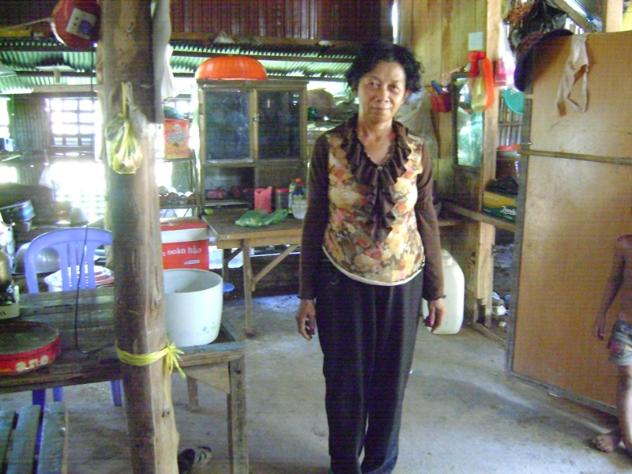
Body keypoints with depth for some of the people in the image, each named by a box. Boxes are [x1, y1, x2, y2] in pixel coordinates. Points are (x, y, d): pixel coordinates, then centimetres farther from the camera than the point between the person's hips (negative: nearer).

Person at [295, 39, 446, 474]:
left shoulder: (417, 152, -2)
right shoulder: (329, 147, -7)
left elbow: (427, 222, 4)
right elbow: (315, 222, -4)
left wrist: (436, 290, 5)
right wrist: (307, 295, -3)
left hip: (402, 283, 2)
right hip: (343, 282, -1)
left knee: (391, 383, 13)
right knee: (345, 383, 11)